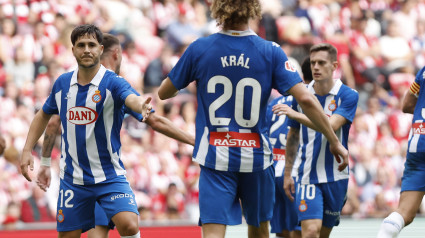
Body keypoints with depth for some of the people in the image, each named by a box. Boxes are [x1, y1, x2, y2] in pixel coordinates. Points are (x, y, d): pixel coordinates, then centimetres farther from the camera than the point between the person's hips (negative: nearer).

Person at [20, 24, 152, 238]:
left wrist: (142, 105, -57)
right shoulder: (62, 83, 2)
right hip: (72, 178, 4)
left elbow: (132, 98, -34)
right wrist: (27, 150, 11)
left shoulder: (113, 82, -12)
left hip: (109, 177, -4)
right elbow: (43, 115, 20)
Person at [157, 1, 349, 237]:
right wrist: (335, 141, -3)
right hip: (256, 158, 1)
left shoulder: (198, 49, -4)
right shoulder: (270, 51, -6)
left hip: (215, 157, -1)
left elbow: (163, 93, 8)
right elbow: (306, 99, -12)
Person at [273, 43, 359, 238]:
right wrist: (287, 173, 13)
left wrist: (295, 114, -31)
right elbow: (293, 137, 14)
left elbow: (331, 126, -23)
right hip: (308, 176, 1)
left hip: (336, 176, -1)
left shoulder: (348, 96, -5)